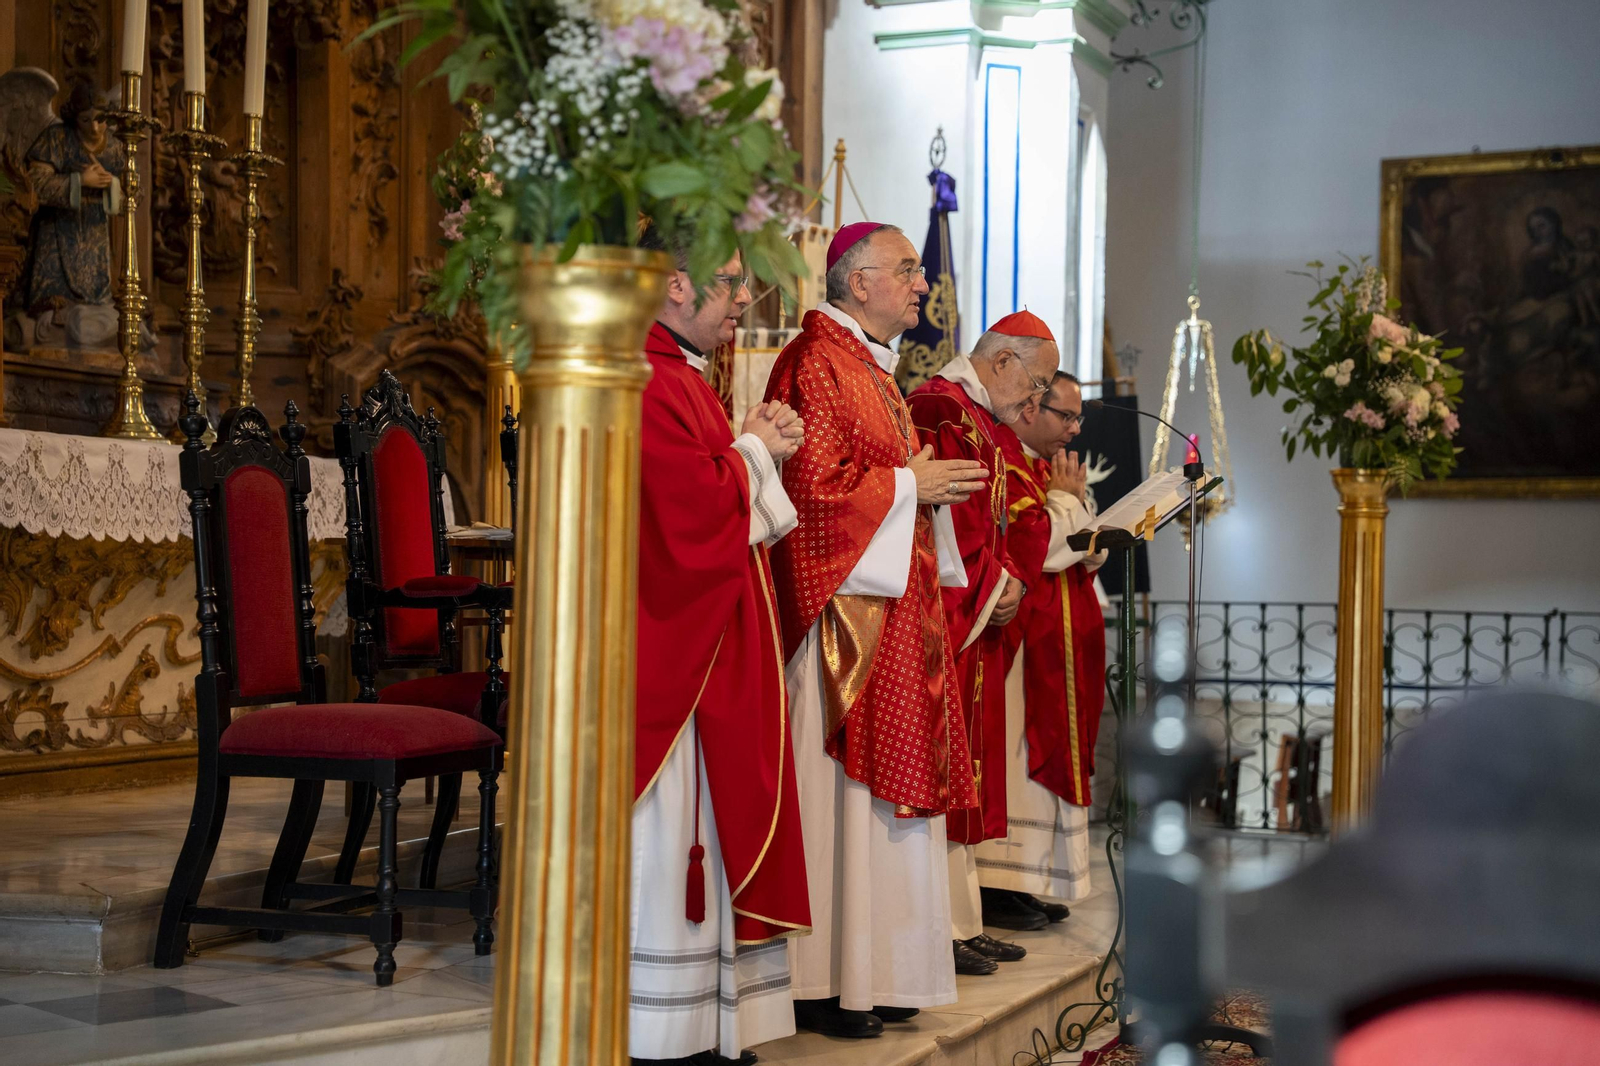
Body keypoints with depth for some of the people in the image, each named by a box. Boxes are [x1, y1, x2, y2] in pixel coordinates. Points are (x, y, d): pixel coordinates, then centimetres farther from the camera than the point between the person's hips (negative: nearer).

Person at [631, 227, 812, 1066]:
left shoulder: (681, 376, 17)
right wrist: (753, 452, -6)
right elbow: (697, 509, -23)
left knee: (700, 824, 12)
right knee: (665, 827, -4)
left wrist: (754, 448, 4)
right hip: (670, 647, -11)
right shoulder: (647, 382, -17)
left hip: (709, 648, 11)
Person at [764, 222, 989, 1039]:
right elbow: (813, 484, -21)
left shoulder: (872, 367, 21)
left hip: (891, 606, 10)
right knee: (839, 787, -6)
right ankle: (822, 982, 1)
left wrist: (927, 482, 11)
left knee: (882, 781, 10)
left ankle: (873, 970, 16)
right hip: (842, 601, -10)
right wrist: (910, 485, -11)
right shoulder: (817, 363, -12)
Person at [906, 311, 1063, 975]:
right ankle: (939, 928, -3)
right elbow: (945, 521, -21)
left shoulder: (989, 423, 20)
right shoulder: (939, 411, -13)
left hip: (981, 623, 11)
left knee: (966, 775, 11)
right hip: (943, 625, -10)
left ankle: (962, 919, 17)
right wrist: (992, 586, -13)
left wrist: (1008, 580, 3)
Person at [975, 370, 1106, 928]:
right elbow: (1030, 546, -22)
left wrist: (1076, 502, 3)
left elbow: (1091, 554, 20)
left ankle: (1027, 883, 14)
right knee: (1018, 754, -8)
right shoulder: (1004, 462, -12)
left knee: (1044, 754, 9)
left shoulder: (1051, 467, 19)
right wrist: (1065, 499, -6)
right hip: (1020, 641, -10)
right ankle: (998, 887, -3)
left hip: (1057, 644, 10)